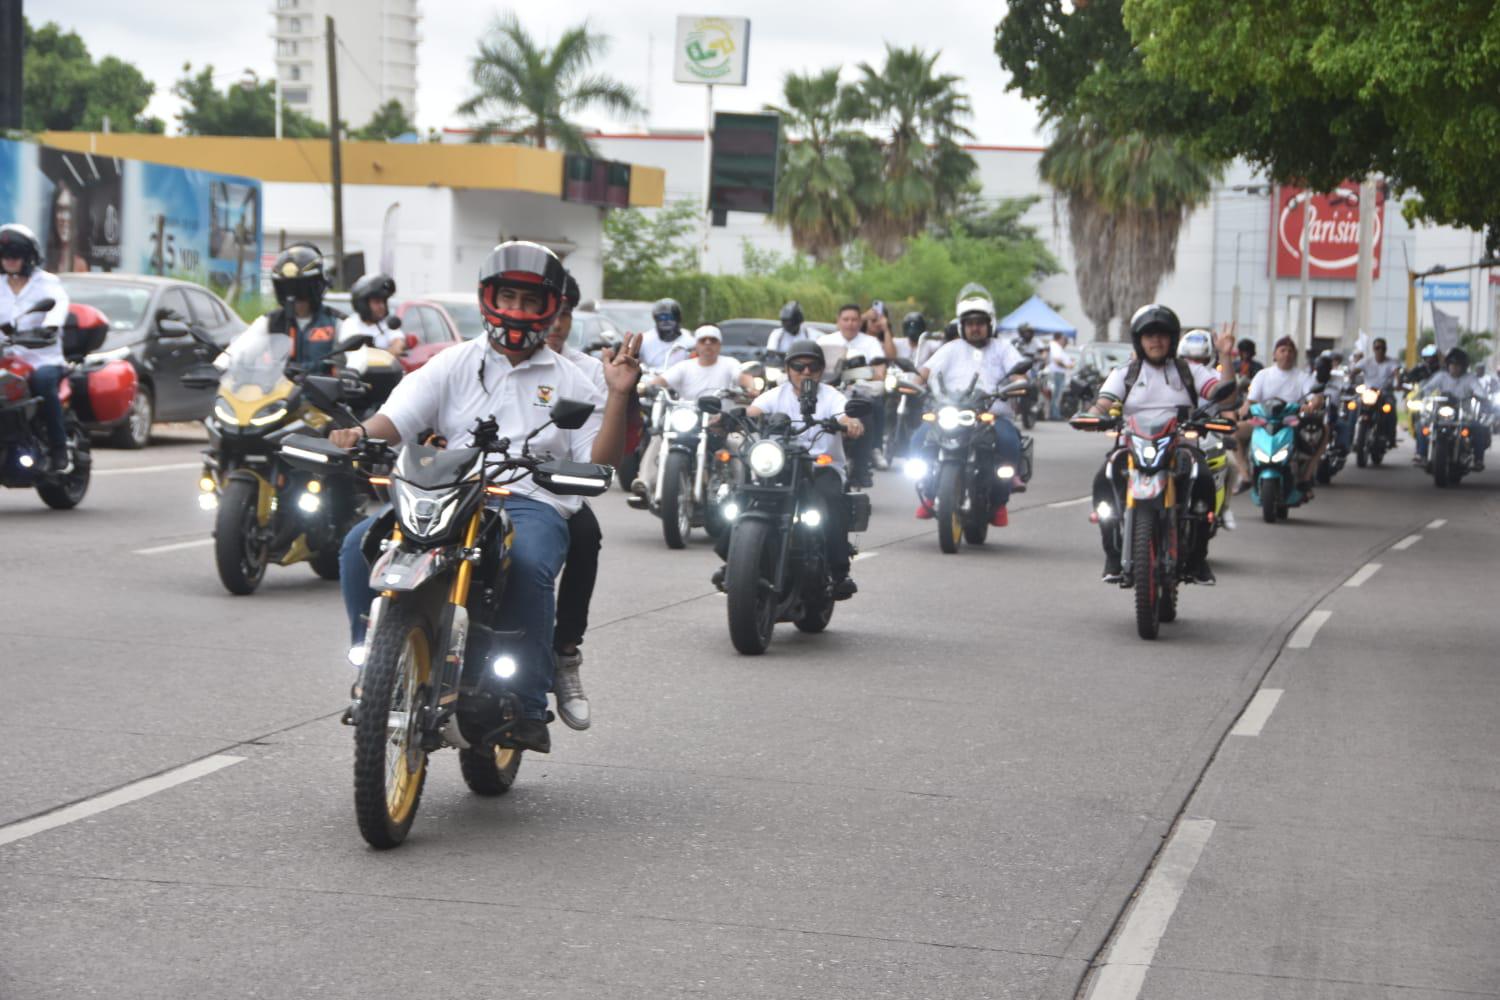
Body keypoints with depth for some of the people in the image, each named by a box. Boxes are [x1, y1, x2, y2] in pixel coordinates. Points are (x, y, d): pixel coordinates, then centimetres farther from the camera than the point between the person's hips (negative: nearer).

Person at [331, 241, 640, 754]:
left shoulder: (568, 380, 17)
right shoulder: (454, 364, 18)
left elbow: (599, 462, 10)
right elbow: (400, 415, 4)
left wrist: (618, 396, -3)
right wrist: (361, 432, -18)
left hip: (533, 504, -2)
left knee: (529, 565, -37)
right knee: (360, 545, -22)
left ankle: (528, 707, -28)